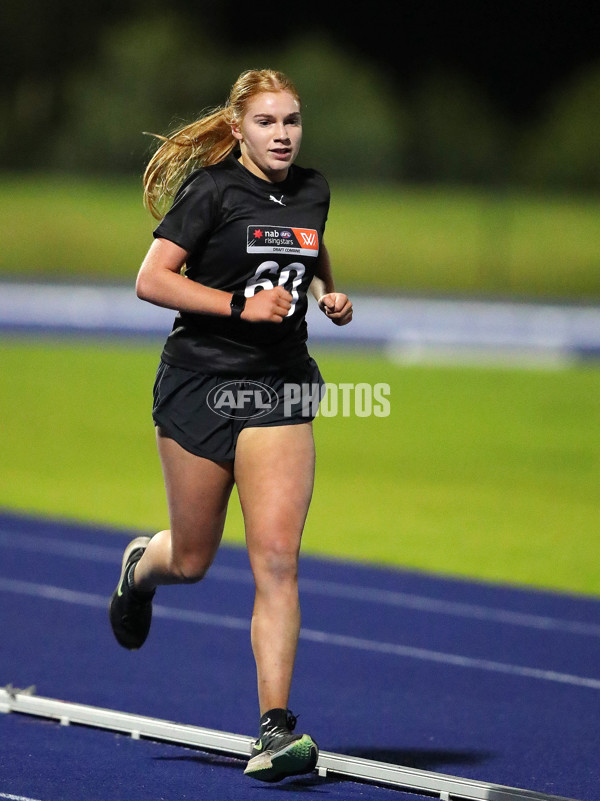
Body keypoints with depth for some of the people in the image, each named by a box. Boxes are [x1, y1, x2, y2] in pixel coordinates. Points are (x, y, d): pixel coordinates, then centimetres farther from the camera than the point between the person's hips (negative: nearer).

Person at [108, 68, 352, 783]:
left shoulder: (312, 191, 8)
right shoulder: (212, 189, -9)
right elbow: (151, 280, -13)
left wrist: (329, 296, 7)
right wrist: (240, 303, -21)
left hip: (280, 390, 3)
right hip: (201, 382, -3)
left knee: (276, 557, -11)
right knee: (193, 559, 10)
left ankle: (275, 727, -12)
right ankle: (140, 566, 48)